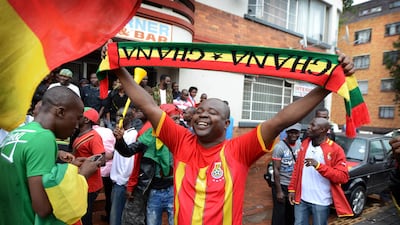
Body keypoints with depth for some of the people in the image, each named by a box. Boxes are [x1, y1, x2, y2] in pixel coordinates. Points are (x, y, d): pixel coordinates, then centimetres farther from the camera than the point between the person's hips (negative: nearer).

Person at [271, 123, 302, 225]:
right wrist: (279, 191, -16)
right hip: (281, 185, -5)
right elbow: (276, 170, -16)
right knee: (279, 214, 3)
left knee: (292, 213, 17)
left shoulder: (300, 145, 0)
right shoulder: (279, 147, -18)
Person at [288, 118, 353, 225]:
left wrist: (318, 165, -26)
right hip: (301, 198, 4)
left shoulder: (335, 150, -12)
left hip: (321, 202, -4)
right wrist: (292, 188, 5)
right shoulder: (305, 144, 5)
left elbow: (343, 177, -17)